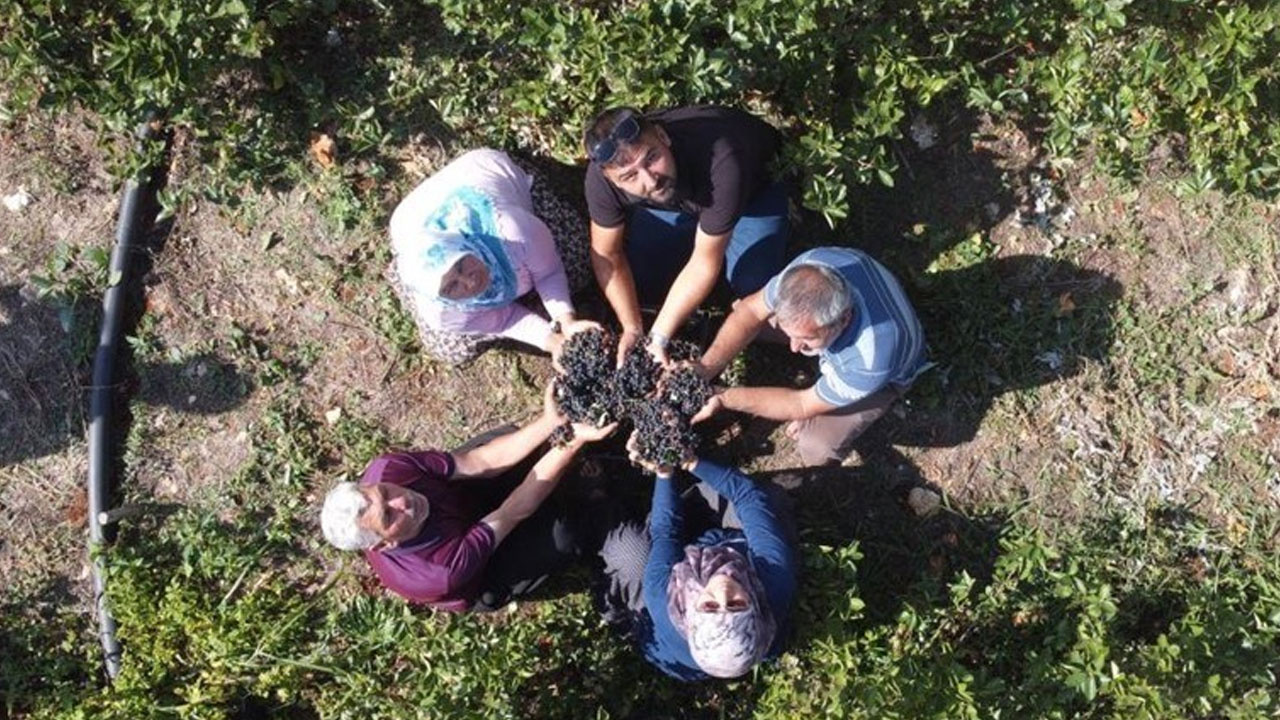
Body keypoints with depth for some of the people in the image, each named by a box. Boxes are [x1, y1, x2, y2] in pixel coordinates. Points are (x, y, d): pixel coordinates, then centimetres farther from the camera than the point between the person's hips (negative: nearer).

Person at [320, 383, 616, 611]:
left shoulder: (385, 469, -31)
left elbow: (478, 462, -28)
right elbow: (517, 511, -37)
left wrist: (551, 421, -39)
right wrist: (573, 439, -39)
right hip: (482, 576, -4)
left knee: (509, 433, -13)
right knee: (562, 536, -24)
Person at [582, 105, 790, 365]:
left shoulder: (720, 162, -45)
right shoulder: (602, 174, -33)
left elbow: (705, 264, -35)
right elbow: (607, 255, -16)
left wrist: (658, 338, -33)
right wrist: (633, 329, -20)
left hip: (754, 190, -3)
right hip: (677, 197, 3)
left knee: (756, 292, -19)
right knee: (639, 287, -8)